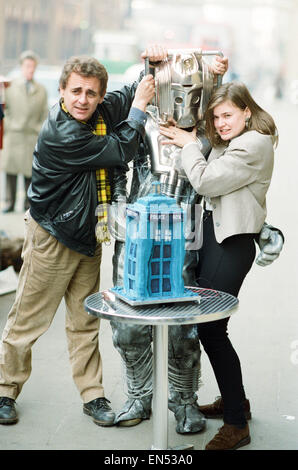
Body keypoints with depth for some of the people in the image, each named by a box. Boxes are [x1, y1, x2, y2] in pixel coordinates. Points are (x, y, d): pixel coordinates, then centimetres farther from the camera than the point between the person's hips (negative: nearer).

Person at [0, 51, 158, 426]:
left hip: (88, 238, 7)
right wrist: (139, 108, -13)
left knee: (85, 323, 14)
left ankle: (92, 395, 23)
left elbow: (134, 92, 13)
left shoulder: (102, 112, -2)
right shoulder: (59, 134, -25)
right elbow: (120, 151, -22)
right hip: (51, 239, -7)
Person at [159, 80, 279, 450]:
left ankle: (236, 425, 2)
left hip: (231, 243, -10)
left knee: (210, 329, -9)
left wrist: (188, 144, -4)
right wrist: (188, 143, 8)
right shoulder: (228, 143, 17)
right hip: (212, 235, 10)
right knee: (205, 323, 13)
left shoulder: (254, 145, -14)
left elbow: (205, 181, -19)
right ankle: (234, 399, 31)